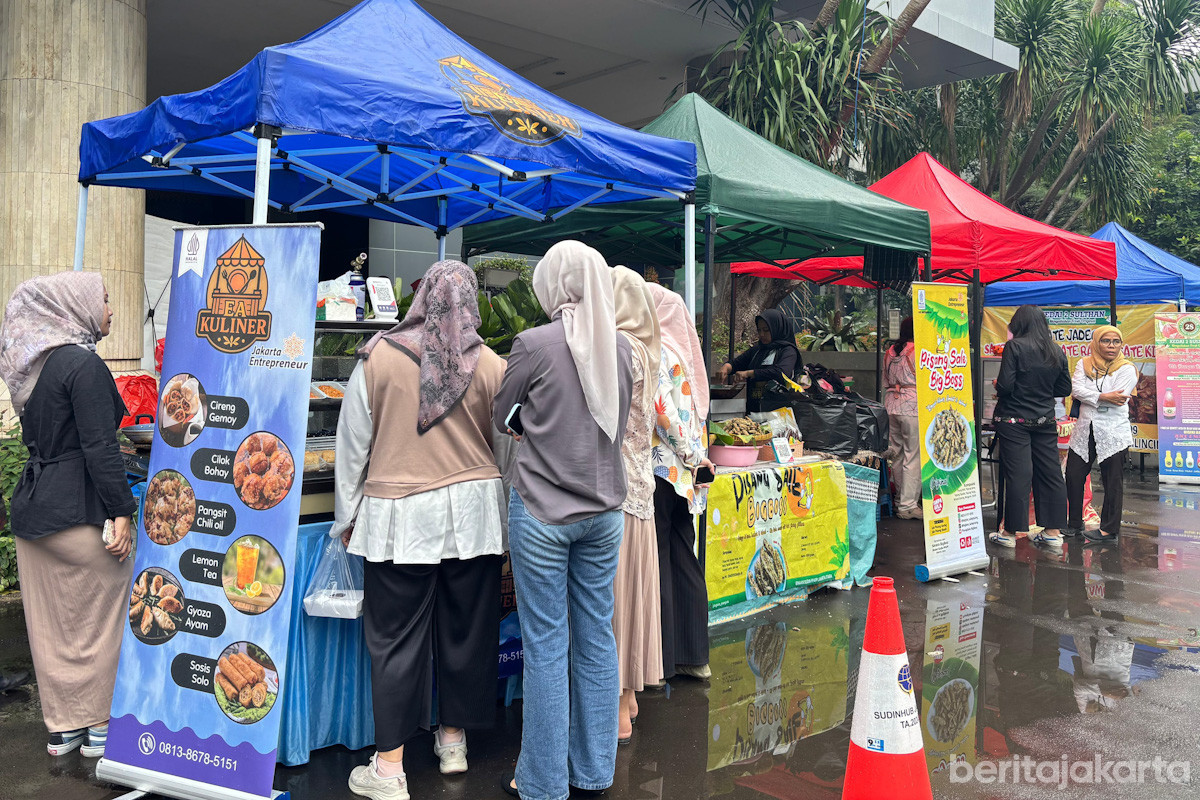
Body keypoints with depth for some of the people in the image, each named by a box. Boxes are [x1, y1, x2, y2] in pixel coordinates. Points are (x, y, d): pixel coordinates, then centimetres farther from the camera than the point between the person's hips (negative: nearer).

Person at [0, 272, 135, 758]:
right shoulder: (83, 365, -15)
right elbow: (99, 446, -19)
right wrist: (121, 512, -17)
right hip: (76, 512, -9)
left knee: (49, 623, 14)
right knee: (102, 617, 5)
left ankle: (61, 727, 25)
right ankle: (98, 726, 15)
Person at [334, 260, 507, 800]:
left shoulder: (379, 357, -4)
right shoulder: (491, 366, -2)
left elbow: (353, 443, 2)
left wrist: (347, 517, 12)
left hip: (399, 514, -2)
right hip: (474, 512, 2)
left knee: (396, 638, 4)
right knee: (465, 629, 14)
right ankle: (453, 739, 30)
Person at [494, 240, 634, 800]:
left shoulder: (534, 345, -14)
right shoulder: (621, 347, 2)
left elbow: (502, 419, 0)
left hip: (542, 512, -5)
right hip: (604, 510, 5)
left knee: (546, 646, 4)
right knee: (596, 636, 14)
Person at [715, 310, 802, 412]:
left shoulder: (788, 351, 1)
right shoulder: (756, 350, 20)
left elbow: (782, 372, -17)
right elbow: (736, 363, 22)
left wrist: (748, 373, -16)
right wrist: (726, 367, -3)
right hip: (753, 407, 5)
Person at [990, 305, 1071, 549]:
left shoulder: (1014, 347, -10)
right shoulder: (1057, 351, 5)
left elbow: (1005, 386, -16)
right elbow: (1064, 389, 11)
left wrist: (997, 386, 5)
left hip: (1014, 420, -5)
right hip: (1045, 420, 5)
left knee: (1018, 474, -2)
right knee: (1050, 473, 10)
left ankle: (1011, 532, 5)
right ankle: (1054, 531, 16)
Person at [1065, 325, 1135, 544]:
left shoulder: (1126, 369, -2)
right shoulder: (1084, 365, 9)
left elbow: (1117, 400, -15)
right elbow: (1076, 389, -8)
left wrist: (1087, 396, -9)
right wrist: (1103, 397, -19)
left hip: (1113, 434, -4)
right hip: (1084, 432, 4)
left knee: (1113, 483, 1)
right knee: (1073, 477, 6)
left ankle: (1109, 530, 9)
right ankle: (1075, 524, 20)